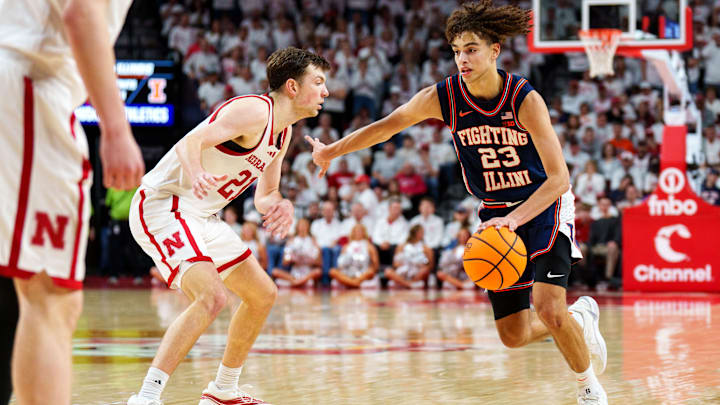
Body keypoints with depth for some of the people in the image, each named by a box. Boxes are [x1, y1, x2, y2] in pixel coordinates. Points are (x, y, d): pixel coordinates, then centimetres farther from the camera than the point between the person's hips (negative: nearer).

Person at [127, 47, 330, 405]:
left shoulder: (283, 133, 11)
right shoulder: (254, 110, -18)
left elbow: (264, 195, 19)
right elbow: (190, 142, -27)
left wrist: (279, 206, -5)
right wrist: (196, 176, -49)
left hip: (199, 215, 10)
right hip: (161, 205, -10)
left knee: (263, 294, 16)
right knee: (212, 297, -28)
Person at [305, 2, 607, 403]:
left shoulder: (525, 100, -24)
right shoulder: (443, 97, -14)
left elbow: (559, 178, -27)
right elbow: (389, 124, 5)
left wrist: (515, 218, -40)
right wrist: (332, 150, 11)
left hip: (545, 205, -4)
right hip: (497, 213, 4)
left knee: (549, 309, -24)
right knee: (514, 335, 2)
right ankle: (580, 317, 34)